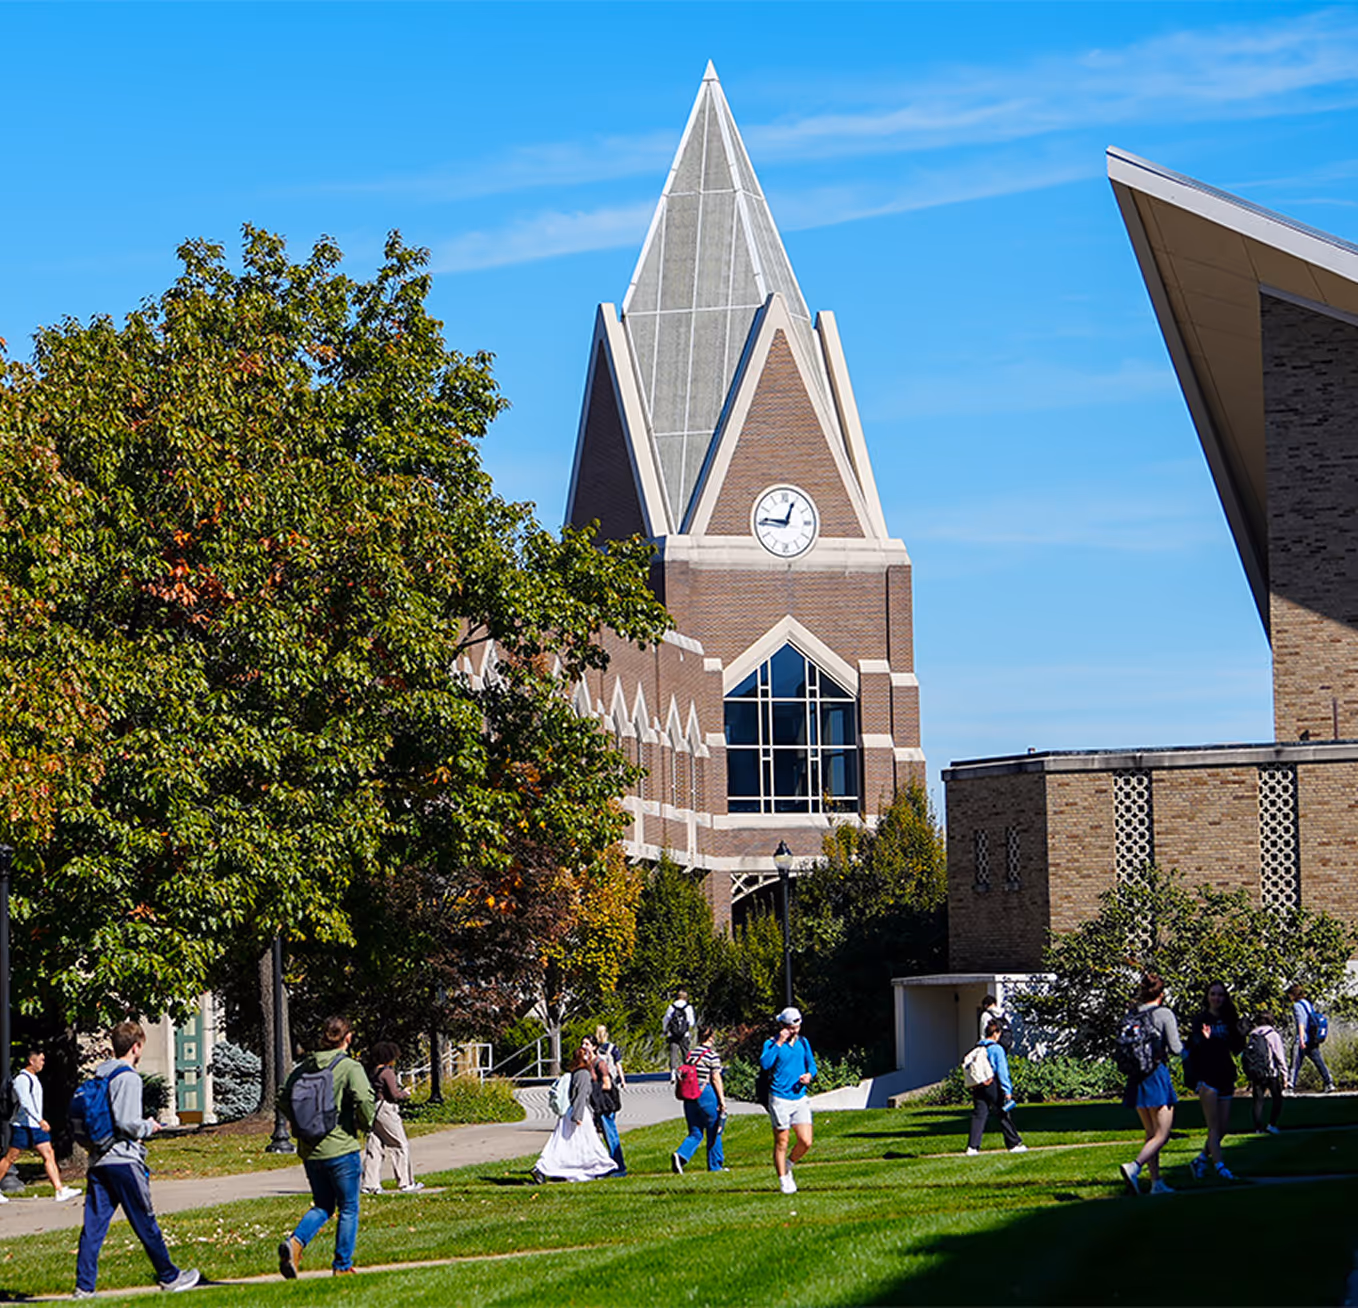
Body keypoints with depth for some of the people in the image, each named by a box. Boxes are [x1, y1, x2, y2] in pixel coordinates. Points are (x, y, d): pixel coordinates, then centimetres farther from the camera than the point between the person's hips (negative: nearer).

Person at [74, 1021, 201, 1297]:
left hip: (98, 1160, 7)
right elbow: (126, 1122, -20)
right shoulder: (128, 1078, -12)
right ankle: (169, 1277, 16)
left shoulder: (98, 1076, 13)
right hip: (123, 1160, -7)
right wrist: (149, 1127, -1)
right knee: (145, 1222, 4)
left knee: (94, 1223, 2)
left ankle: (84, 1286, -3)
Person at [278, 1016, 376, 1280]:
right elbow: (365, 1102, -22)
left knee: (323, 1206, 17)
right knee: (348, 1208, 10)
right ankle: (343, 1266, 12)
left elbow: (284, 1100, 7)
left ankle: (296, 1241, -8)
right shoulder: (350, 1068, -11)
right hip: (341, 1147, -5)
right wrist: (366, 1123, -2)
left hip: (309, 1150, 5)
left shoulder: (304, 1067, 5)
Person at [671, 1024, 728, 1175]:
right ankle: (715, 1165, 16)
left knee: (695, 1133, 9)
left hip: (690, 1096, 5)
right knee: (713, 1131, 10)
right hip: (707, 1094, -5)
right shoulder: (712, 1055, -9)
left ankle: (680, 1155, -15)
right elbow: (716, 1079, -9)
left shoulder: (690, 1054, 8)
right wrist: (722, 1100, -5)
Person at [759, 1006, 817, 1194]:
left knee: (805, 1142, -3)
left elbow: (811, 1064, 19)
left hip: (800, 1098, 4)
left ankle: (788, 1165, 23)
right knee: (781, 1142, 1)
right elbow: (765, 1064, -21)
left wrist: (809, 1074, -2)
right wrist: (778, 1043, -21)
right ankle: (783, 1180, 13)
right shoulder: (772, 1043, -4)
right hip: (780, 1099, -4)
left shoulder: (803, 1042, 11)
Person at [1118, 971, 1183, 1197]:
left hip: (1136, 1077, 6)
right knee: (1162, 1135, -3)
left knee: (1151, 1134, 16)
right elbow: (1175, 1049, -9)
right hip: (1157, 1076, -6)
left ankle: (1156, 1182, 14)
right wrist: (1184, 1051, 13)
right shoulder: (1164, 1014, -8)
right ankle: (1134, 1167, -25)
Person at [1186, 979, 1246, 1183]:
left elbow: (1237, 1049, 12)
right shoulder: (1201, 1020, -3)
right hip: (1207, 1077, -6)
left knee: (1223, 1127, 6)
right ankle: (1220, 1166, -15)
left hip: (1225, 1077, 6)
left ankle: (1200, 1161, 21)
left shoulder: (1229, 1020, 11)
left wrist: (1240, 1035, -7)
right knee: (1214, 1126, -11)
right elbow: (1193, 1046, -15)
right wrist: (1204, 1039, -36)